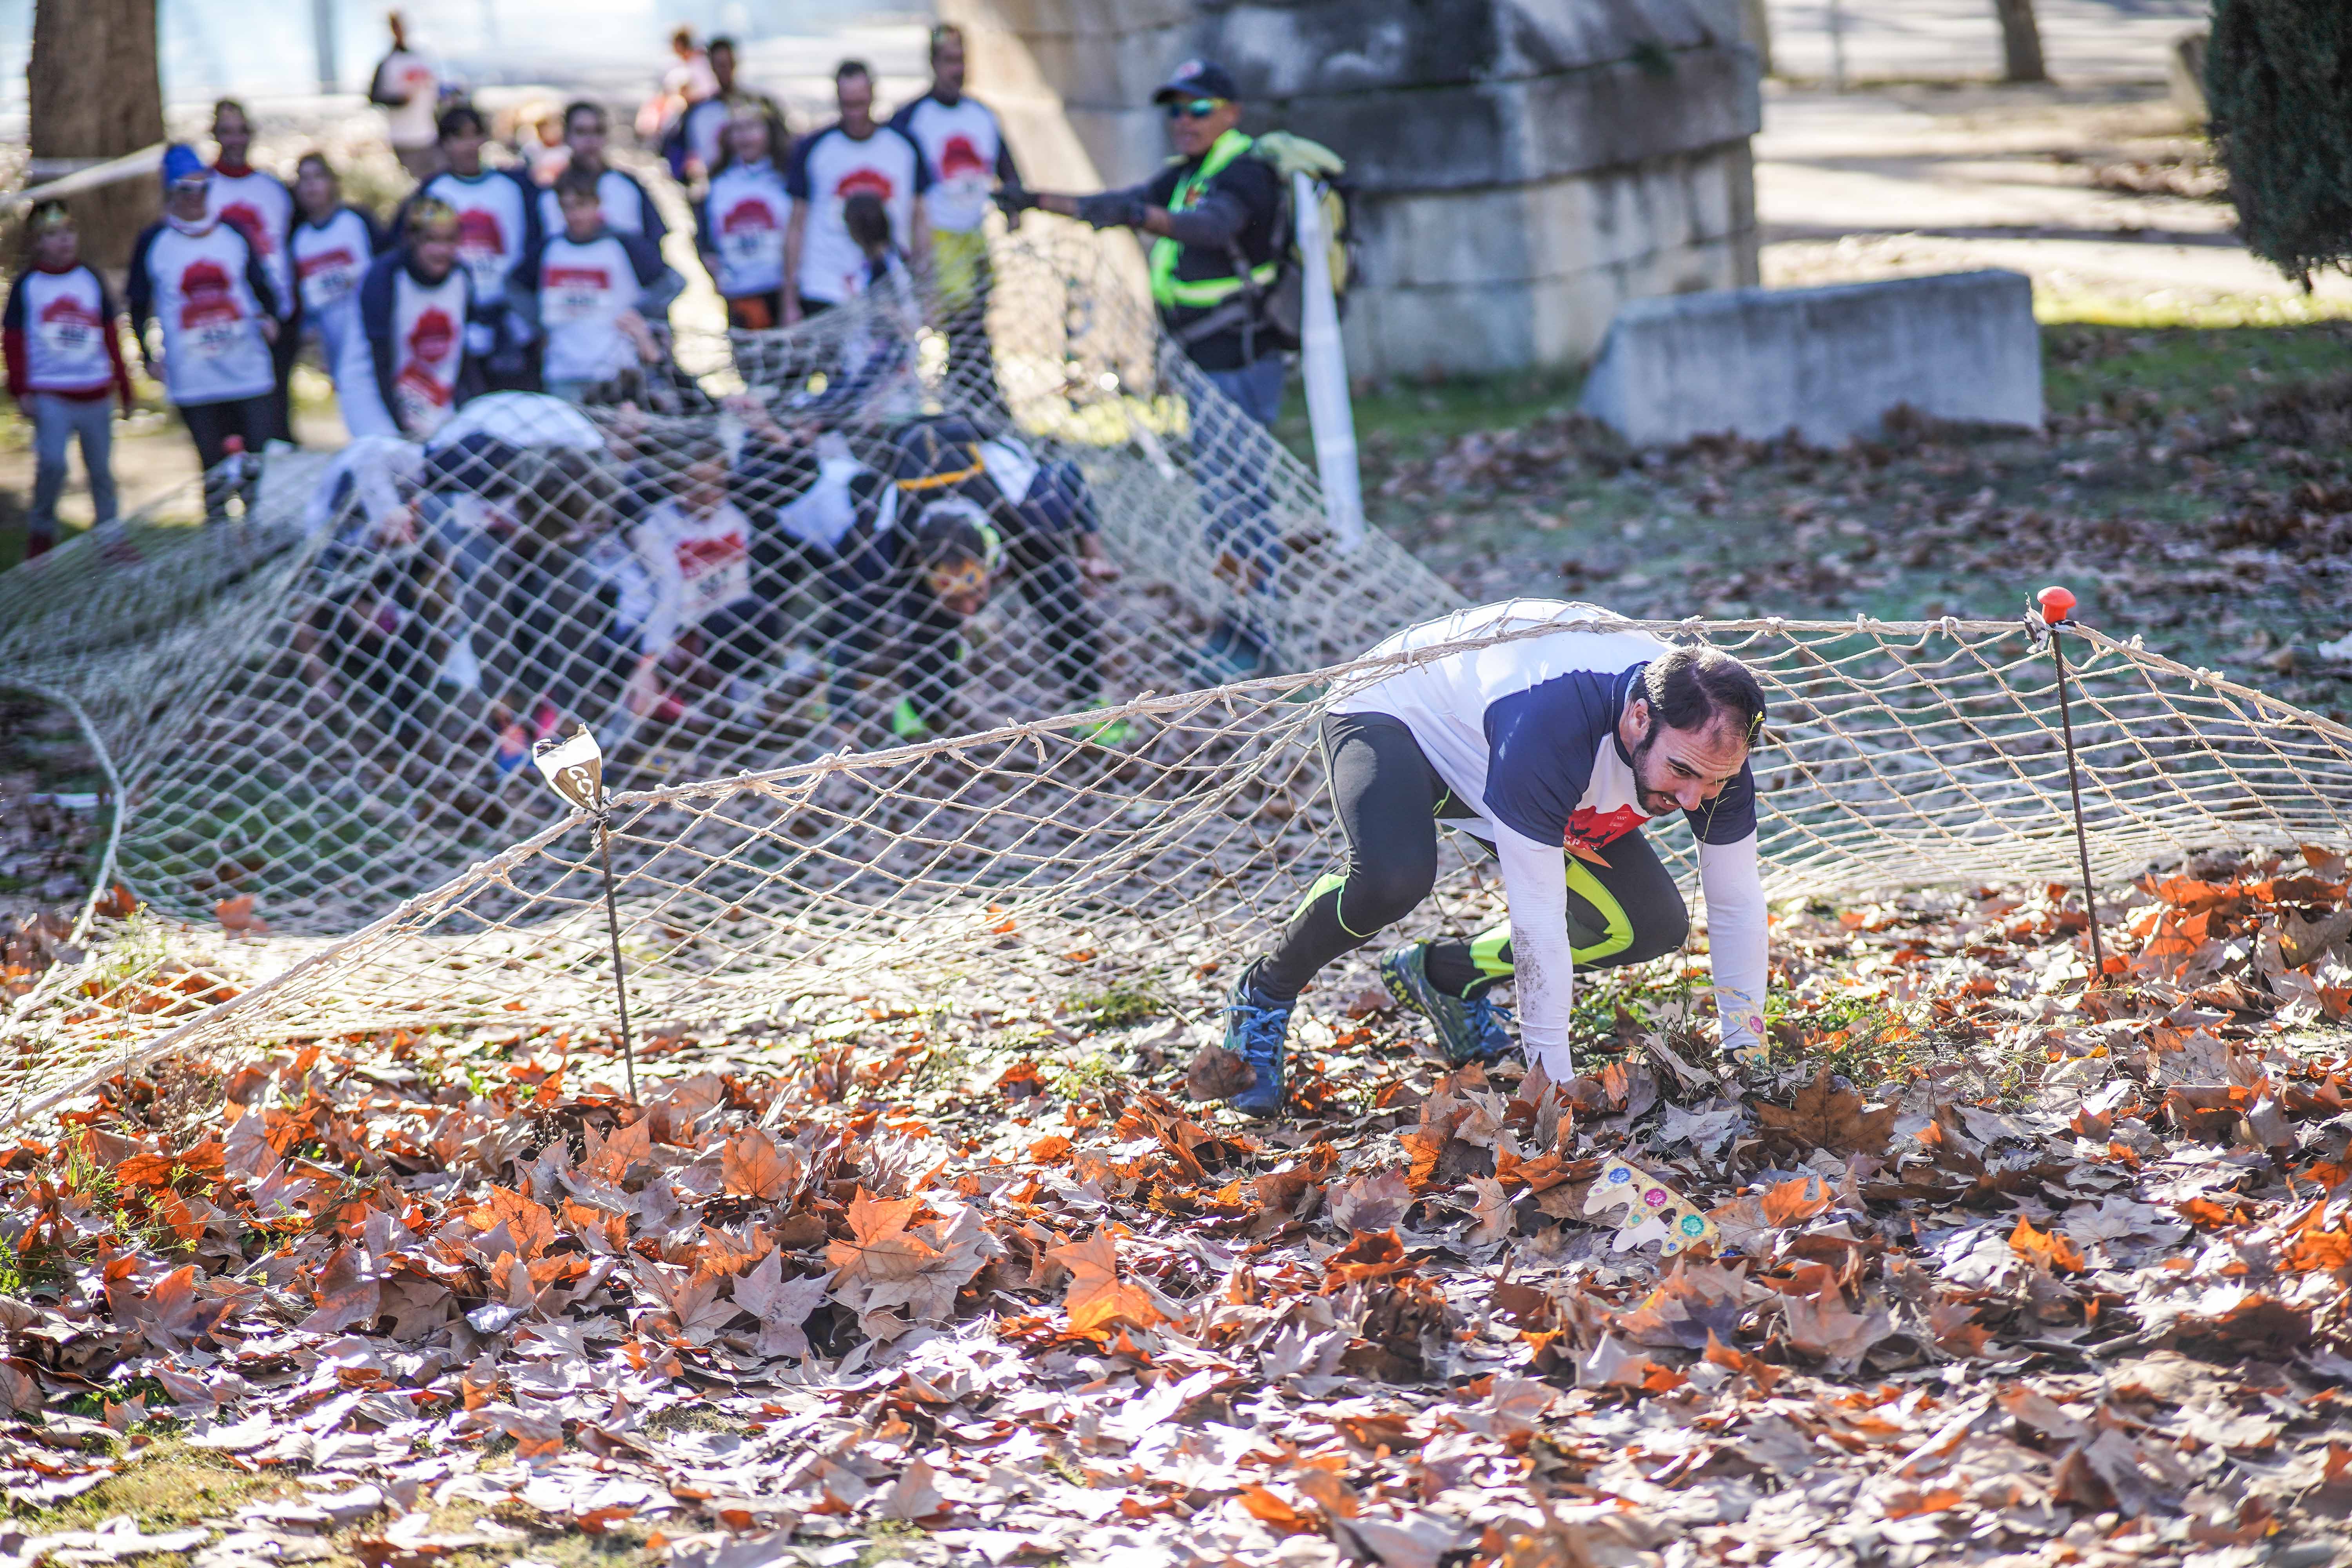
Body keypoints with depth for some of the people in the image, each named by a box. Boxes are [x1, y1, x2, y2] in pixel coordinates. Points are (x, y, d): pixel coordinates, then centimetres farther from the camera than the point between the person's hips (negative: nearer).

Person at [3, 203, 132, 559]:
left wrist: (123, 385, 16)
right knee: (52, 463, -18)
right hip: (49, 393, -3)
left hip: (96, 394, 3)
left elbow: (110, 336, 15)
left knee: (101, 468, 7)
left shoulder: (92, 279, 9)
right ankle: (42, 533, 1)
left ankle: (111, 537, 18)